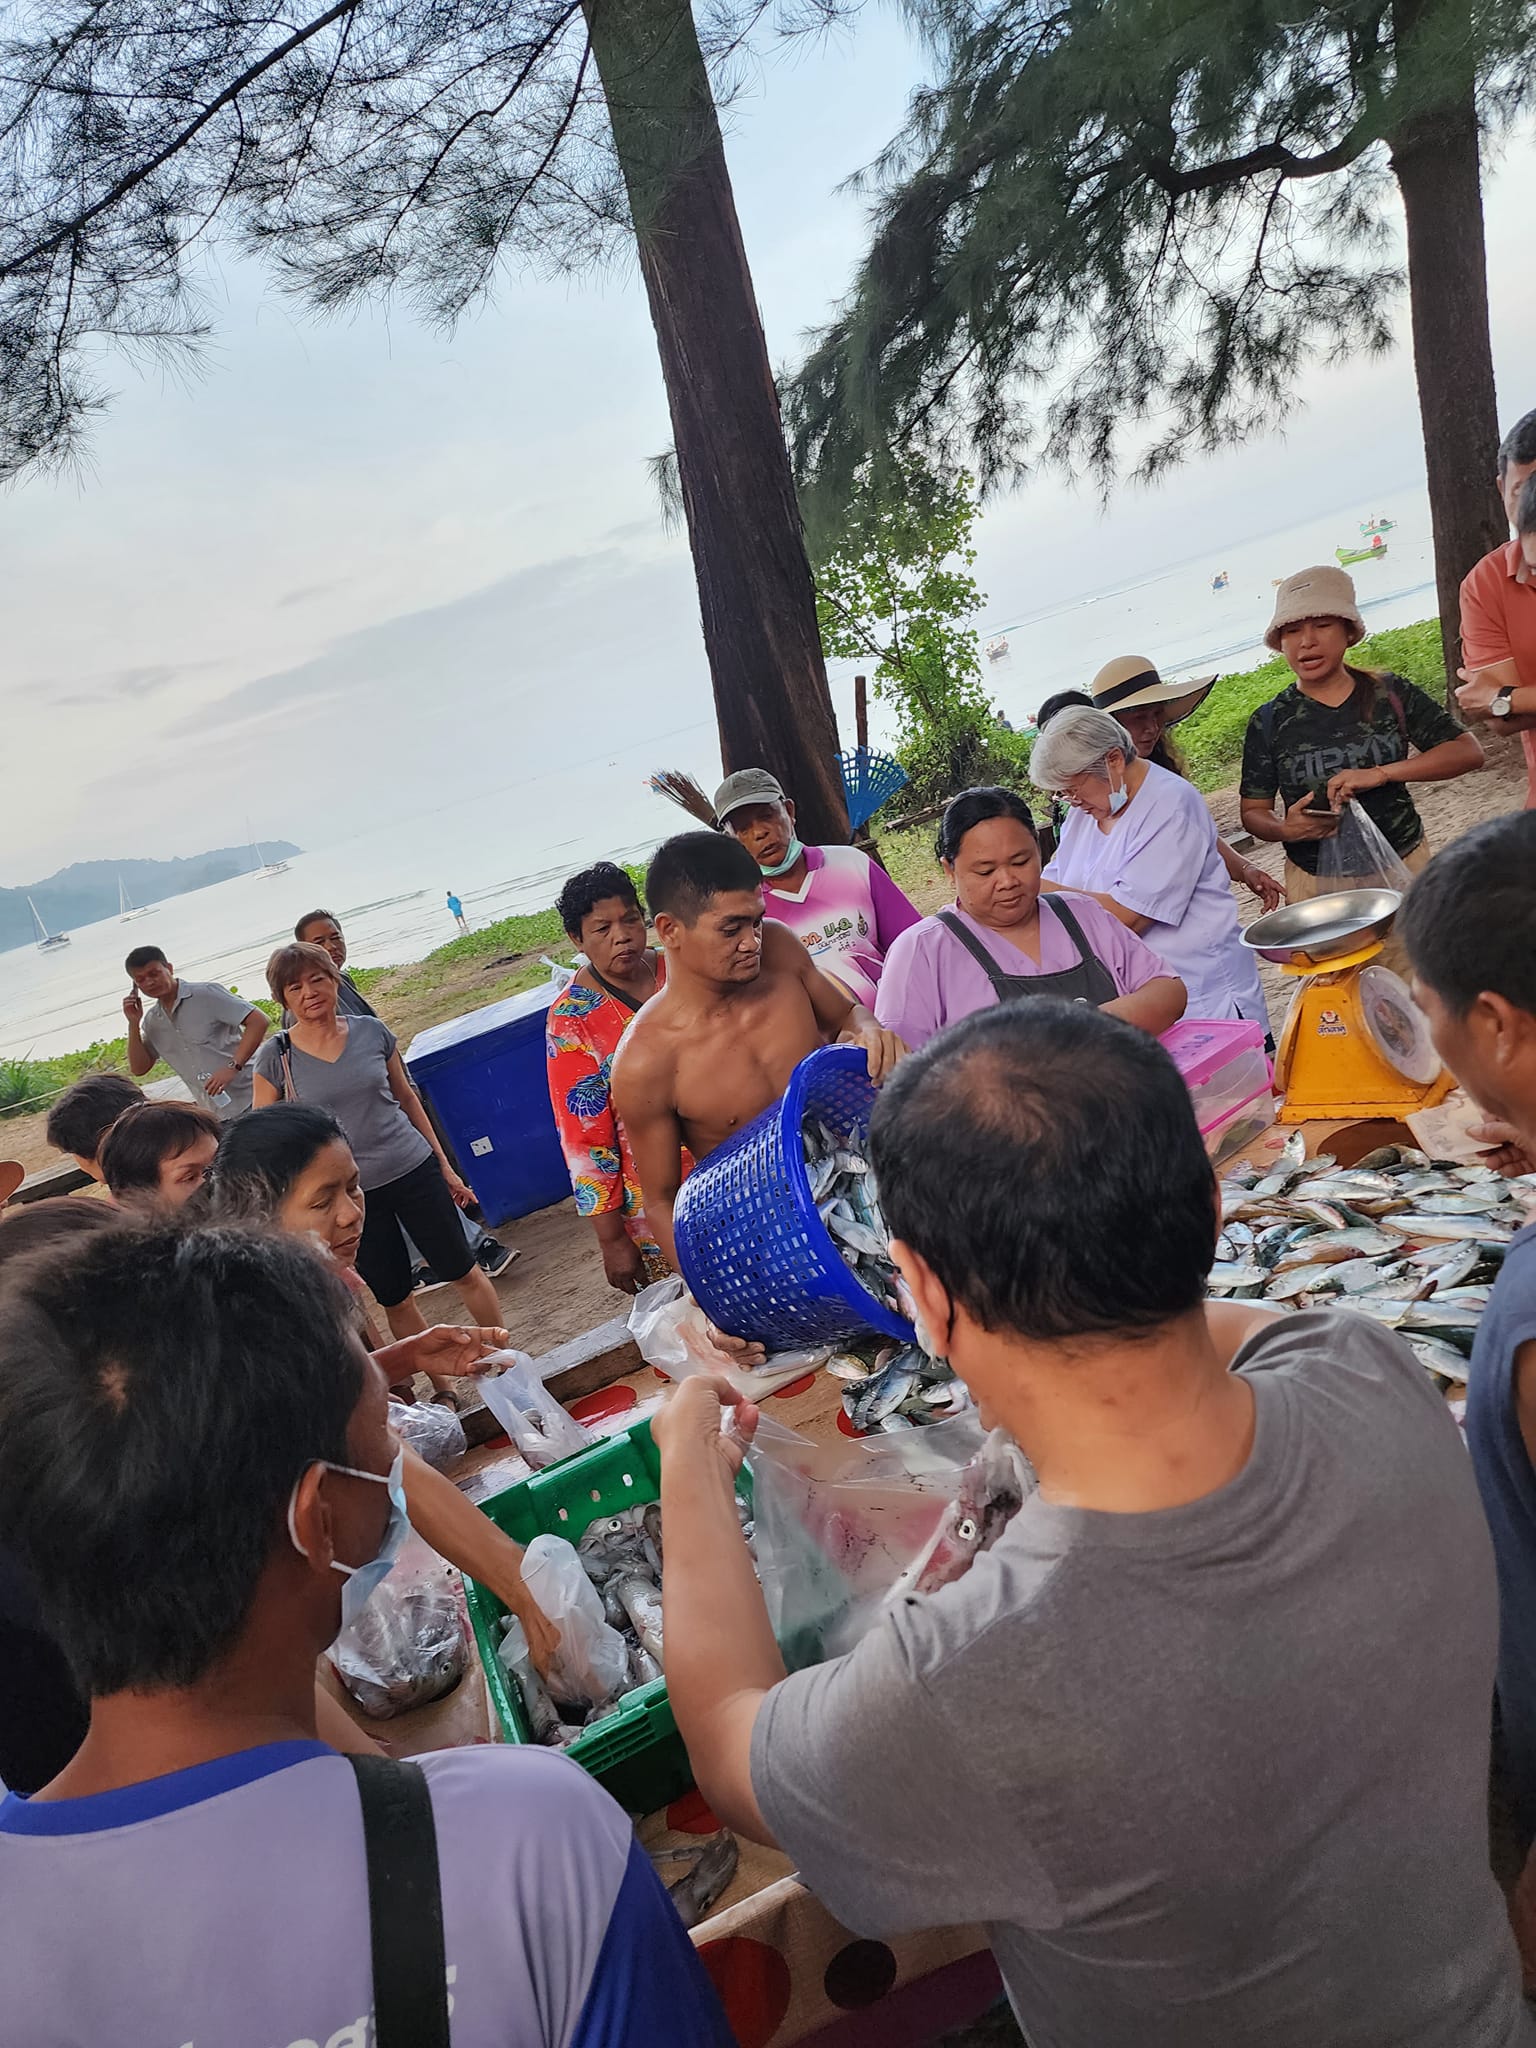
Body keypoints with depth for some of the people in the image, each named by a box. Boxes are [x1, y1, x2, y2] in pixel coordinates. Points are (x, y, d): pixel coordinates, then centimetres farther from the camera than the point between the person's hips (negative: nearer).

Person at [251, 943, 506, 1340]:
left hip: (414, 1170, 1)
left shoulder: (372, 1032, -2)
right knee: (394, 1300, 8)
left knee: (463, 1272, 8)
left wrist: (444, 1166, 11)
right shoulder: (276, 1057, -7)